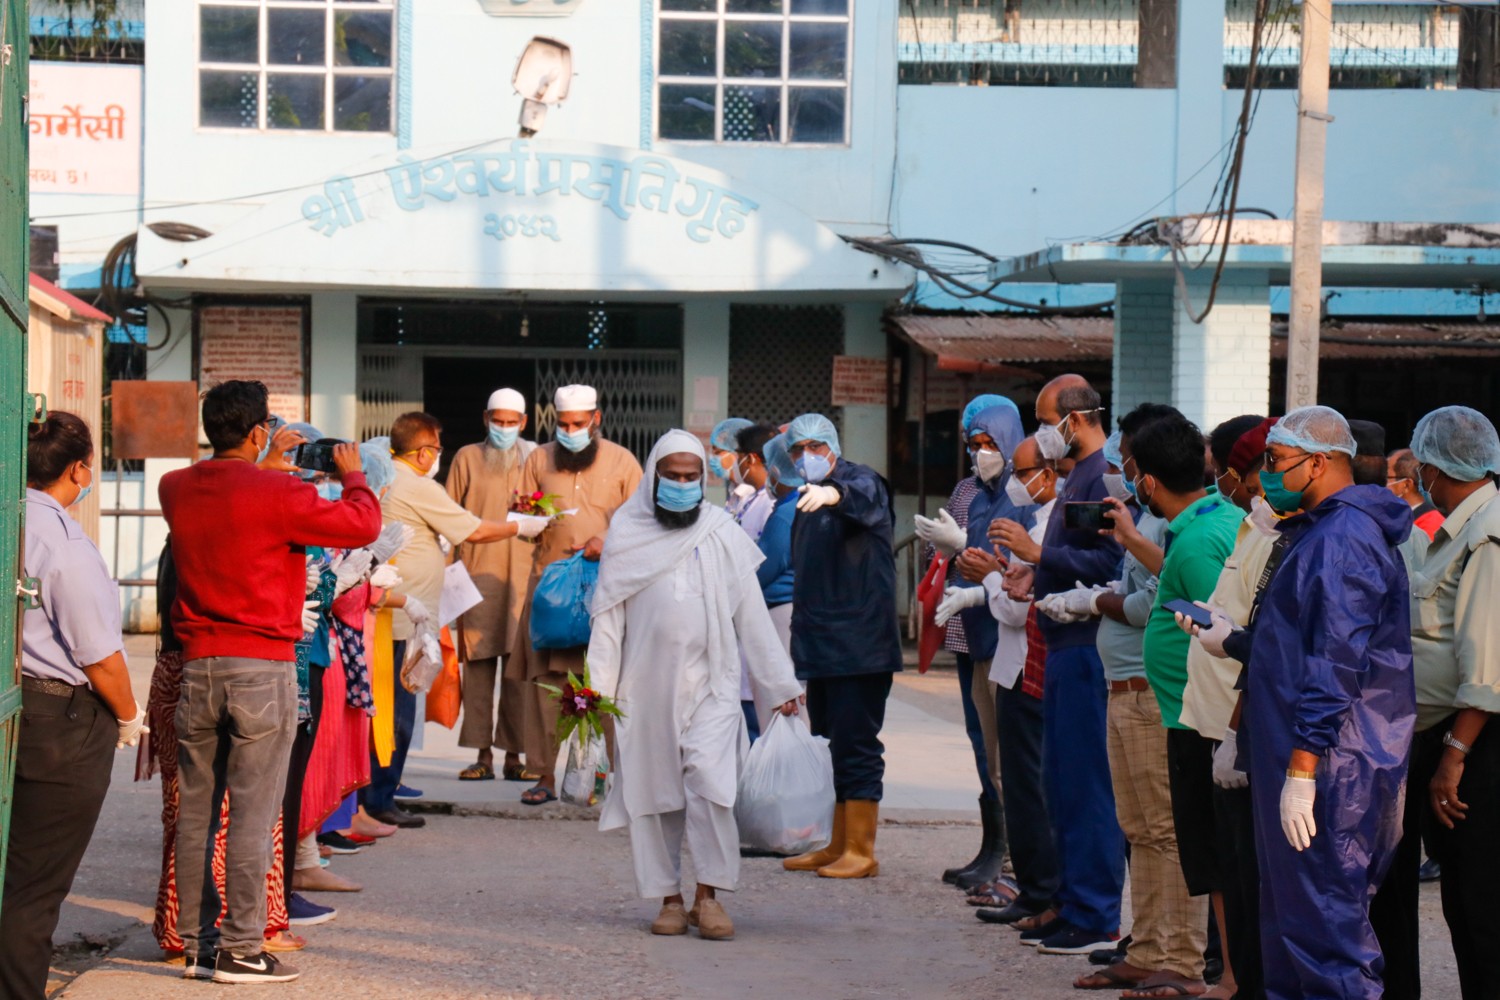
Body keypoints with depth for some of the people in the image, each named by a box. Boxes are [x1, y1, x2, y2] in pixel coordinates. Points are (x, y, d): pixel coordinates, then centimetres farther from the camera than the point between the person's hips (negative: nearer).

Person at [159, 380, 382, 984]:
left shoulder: (176, 489, 5)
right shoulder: (277, 496, -13)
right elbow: (364, 525, -7)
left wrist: (267, 468, 31)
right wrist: (352, 474, 9)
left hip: (197, 666, 6)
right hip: (262, 668, -6)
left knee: (196, 812, 10)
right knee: (252, 815, -2)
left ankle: (196, 945, 16)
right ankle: (240, 951, 0)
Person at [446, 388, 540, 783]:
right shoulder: (467, 458, 12)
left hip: (523, 573, 0)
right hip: (477, 573, 0)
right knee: (478, 663, -3)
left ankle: (513, 755, 1)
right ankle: (483, 755, 0)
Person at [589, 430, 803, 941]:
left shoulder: (722, 535, 6)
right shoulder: (626, 535, 6)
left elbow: (751, 615, 8)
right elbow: (608, 617, 6)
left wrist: (779, 684, 6)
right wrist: (598, 688, 0)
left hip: (711, 683, -1)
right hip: (648, 684, 1)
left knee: (708, 779, -16)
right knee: (654, 789, 3)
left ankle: (709, 894, -8)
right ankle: (670, 898, 12)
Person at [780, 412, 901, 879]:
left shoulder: (861, 481, -5)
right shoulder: (805, 501, 21)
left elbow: (862, 496, -32)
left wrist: (834, 494, -55)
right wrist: (801, 638, 24)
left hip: (859, 643, -9)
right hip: (820, 646, 9)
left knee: (855, 742, -8)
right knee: (835, 742, 12)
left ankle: (861, 851, -5)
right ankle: (839, 846, 18)